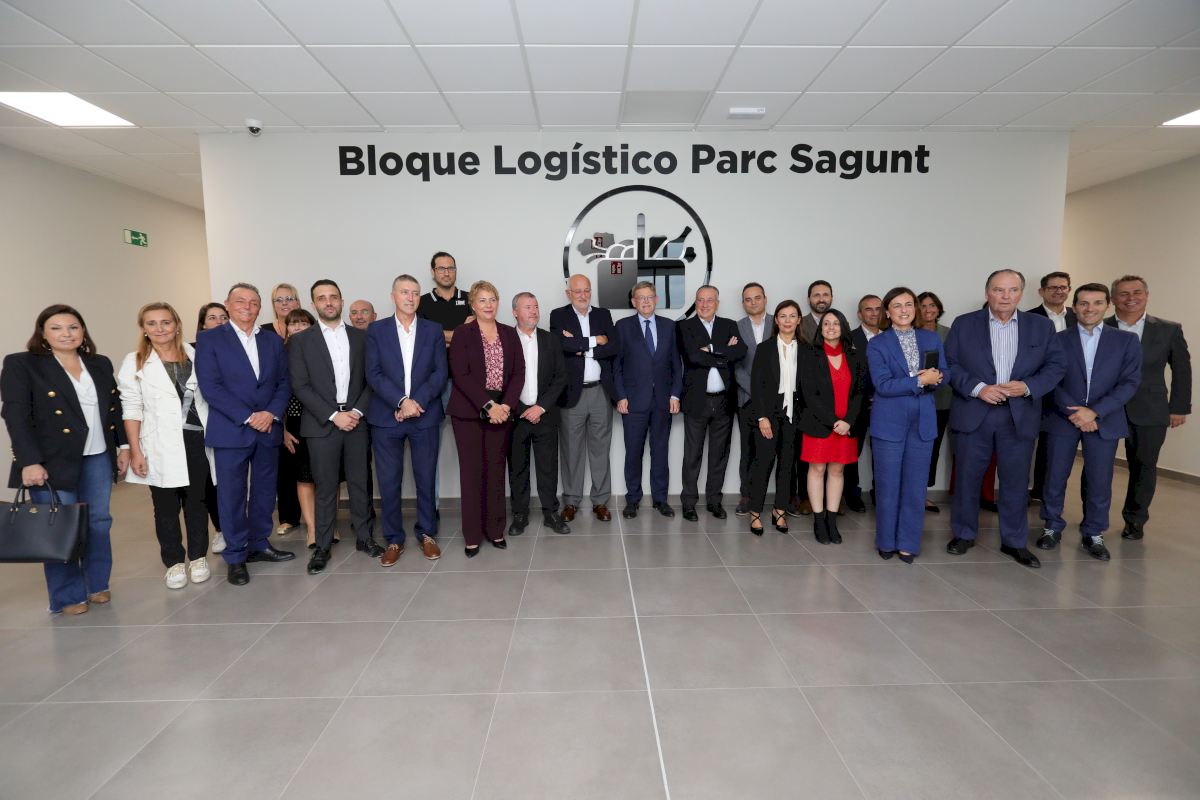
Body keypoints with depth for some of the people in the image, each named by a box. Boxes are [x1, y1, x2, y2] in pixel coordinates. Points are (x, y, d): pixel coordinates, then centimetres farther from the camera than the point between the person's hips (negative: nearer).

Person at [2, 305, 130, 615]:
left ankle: (97, 584, 24)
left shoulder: (101, 364, 10)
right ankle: (67, 596, 15)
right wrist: (29, 462, -17)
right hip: (53, 462, -4)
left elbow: (115, 409, 15)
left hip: (98, 458, 4)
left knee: (99, 522, 9)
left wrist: (123, 445, 8)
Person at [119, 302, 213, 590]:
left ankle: (198, 556, 22)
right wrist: (135, 451, -7)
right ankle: (174, 562, 19)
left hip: (197, 440, 1)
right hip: (160, 446, -1)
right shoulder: (134, 362, 2)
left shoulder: (194, 355, 6)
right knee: (166, 506, 6)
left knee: (196, 501, 9)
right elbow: (131, 410, -1)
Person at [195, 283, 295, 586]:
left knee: (264, 491, 12)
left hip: (269, 429, 4)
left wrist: (272, 413, -10)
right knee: (232, 495, 4)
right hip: (231, 431, -4)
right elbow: (210, 387, -10)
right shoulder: (209, 339, -1)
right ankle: (236, 556, 16)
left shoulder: (273, 341, 10)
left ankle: (259, 544, 28)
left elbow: (284, 383, 7)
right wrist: (248, 417, -16)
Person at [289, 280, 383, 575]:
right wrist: (333, 415, -12)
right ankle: (322, 547, 15)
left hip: (356, 421, 2)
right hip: (321, 424, -2)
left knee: (359, 482, 9)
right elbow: (300, 386, -5)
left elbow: (371, 380, 6)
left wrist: (357, 411, -8)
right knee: (325, 488, 4)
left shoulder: (360, 337, 9)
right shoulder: (300, 340, 3)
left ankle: (364, 537, 22)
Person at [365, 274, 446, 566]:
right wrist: (402, 401, -15)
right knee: (389, 482, 5)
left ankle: (427, 534, 23)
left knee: (426, 479, 8)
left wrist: (417, 402, -13)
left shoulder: (433, 330, 7)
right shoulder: (376, 330, 5)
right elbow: (373, 374, -3)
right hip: (386, 417, 0)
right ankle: (393, 539, 19)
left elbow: (440, 372, 0)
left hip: (425, 416, 1)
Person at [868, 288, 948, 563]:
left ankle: (908, 543, 19)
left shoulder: (932, 338, 9)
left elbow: (945, 374, 8)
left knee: (915, 486, 7)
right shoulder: (877, 344, -3)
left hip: (923, 421, 3)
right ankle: (886, 541, 20)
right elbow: (883, 385, -13)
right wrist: (920, 380, -18)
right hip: (889, 422, -3)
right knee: (888, 486, 5)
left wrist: (936, 377, -14)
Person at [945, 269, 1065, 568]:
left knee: (1016, 482, 9)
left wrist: (1028, 386, -13)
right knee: (967, 478, 8)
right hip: (973, 415, -1)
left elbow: (1055, 366, 5)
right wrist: (978, 388, -16)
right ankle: (964, 534, 24)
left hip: (1020, 417, 1)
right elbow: (950, 364, -3)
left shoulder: (1041, 326, 6)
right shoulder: (964, 324, 1)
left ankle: (1015, 542, 24)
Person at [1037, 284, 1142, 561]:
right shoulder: (1057, 340, 2)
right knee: (1055, 478, 5)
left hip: (1105, 421, 1)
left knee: (1100, 483, 4)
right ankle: (1052, 527, 21)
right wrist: (1073, 412, -13)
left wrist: (1094, 411, -14)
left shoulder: (1126, 340, 4)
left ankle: (1093, 535, 20)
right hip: (1062, 419, 0)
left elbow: (1130, 382, -3)